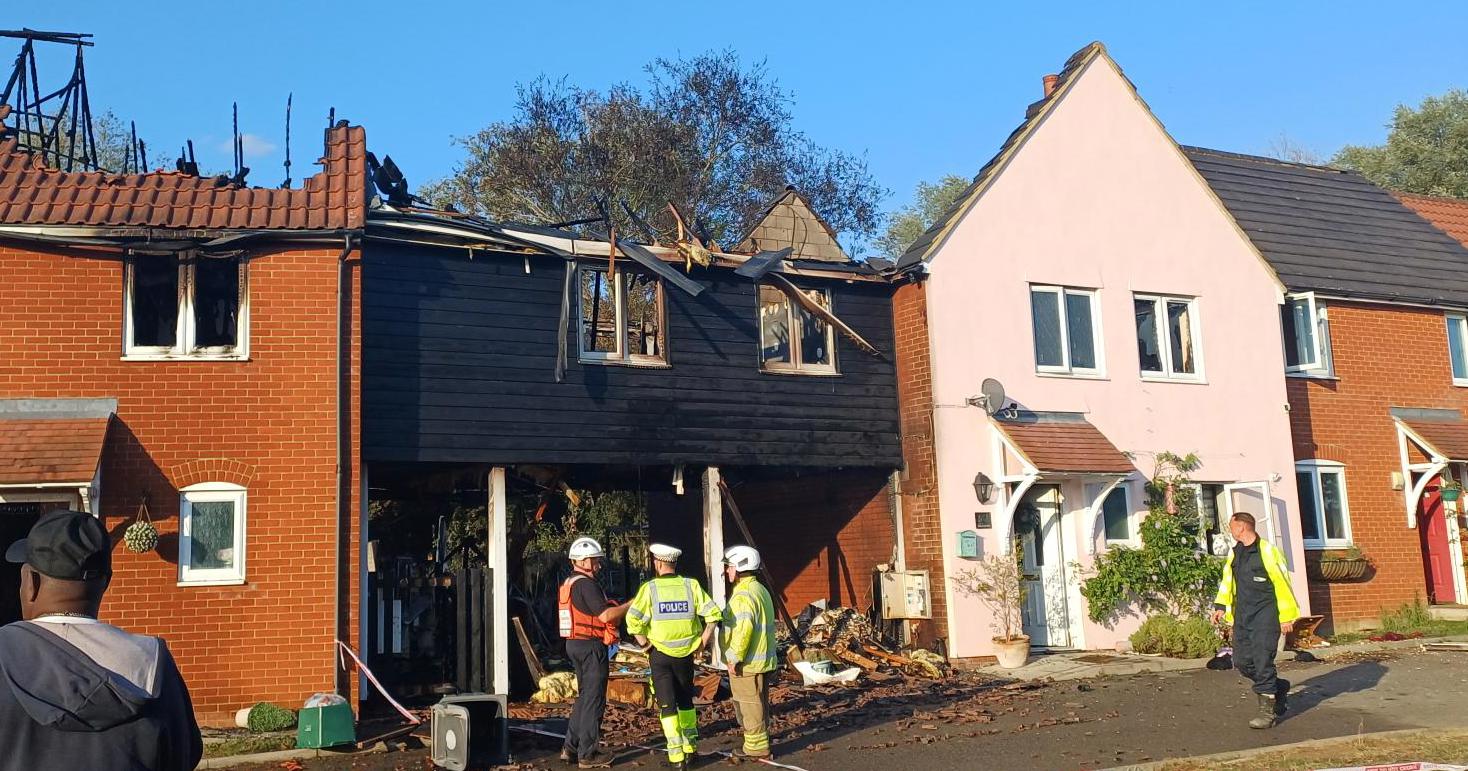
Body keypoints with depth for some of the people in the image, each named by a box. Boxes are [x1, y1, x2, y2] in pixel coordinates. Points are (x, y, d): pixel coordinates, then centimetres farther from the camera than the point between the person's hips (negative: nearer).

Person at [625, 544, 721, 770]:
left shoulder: (649, 588, -9)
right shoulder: (691, 586, -3)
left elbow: (633, 619, -18)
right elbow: (713, 614, -8)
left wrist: (645, 643, -5)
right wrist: (703, 641, 1)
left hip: (660, 654, -3)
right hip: (686, 654, 3)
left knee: (667, 705, 5)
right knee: (686, 701, 20)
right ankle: (691, 748, 27)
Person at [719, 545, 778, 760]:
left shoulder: (743, 596, -19)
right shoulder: (760, 590, 14)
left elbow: (743, 630, -26)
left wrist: (735, 659, -20)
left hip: (747, 664, -10)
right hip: (763, 660, 10)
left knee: (750, 705, 0)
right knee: (757, 704, 18)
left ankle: (756, 747, 7)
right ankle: (759, 741, 27)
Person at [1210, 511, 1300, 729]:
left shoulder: (1268, 551, -11)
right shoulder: (1235, 553, 12)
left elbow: (1282, 583, -10)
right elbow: (1227, 580, 19)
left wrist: (1287, 616, -10)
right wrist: (1221, 606, 9)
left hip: (1265, 614, -8)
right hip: (1243, 616, 8)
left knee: (1262, 659, -10)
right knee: (1242, 661, 6)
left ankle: (1267, 710, -2)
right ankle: (1278, 687, 28)